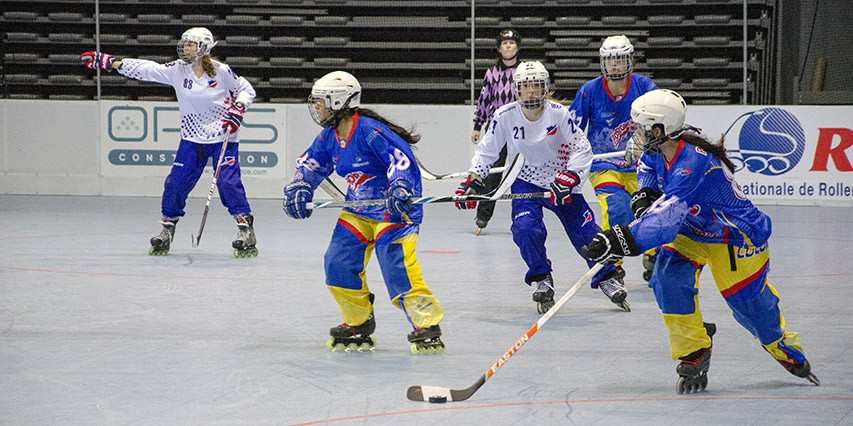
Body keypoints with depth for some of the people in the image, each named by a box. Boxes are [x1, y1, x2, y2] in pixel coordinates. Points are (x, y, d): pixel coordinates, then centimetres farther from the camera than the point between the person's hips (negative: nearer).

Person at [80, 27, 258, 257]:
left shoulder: (221, 71, -10)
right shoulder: (177, 70, -3)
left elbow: (246, 90, 2)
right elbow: (146, 69, -7)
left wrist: (238, 109, -17)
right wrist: (110, 62, -13)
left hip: (223, 138, -4)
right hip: (192, 139, 4)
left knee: (228, 182, -15)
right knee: (176, 182, 1)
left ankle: (246, 231, -7)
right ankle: (167, 230, 17)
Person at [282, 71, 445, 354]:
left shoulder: (370, 130, -23)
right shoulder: (330, 136, 5)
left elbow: (403, 159, -29)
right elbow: (311, 163, 19)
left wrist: (400, 190, -43)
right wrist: (298, 188, 2)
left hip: (393, 210, -9)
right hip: (358, 211, 9)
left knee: (397, 265, -21)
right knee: (338, 264, 2)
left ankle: (427, 327, -16)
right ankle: (358, 324, 18)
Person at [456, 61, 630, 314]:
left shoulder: (559, 114, -18)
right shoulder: (505, 117, -14)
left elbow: (582, 149, -13)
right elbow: (486, 151, -2)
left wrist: (568, 179, -25)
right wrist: (472, 182, -10)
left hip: (559, 181, 0)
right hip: (525, 182, 0)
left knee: (586, 232, -2)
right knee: (526, 228, -24)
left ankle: (608, 278, 22)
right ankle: (541, 281, -2)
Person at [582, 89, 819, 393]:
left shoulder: (693, 166, -38)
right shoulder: (659, 149, -11)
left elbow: (665, 219, -47)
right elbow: (648, 165, 17)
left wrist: (623, 240, -55)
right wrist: (645, 195, -4)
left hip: (736, 238, -7)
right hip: (691, 231, 8)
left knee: (750, 304, 2)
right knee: (668, 278, -17)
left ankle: (787, 350, 33)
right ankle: (694, 355, -5)